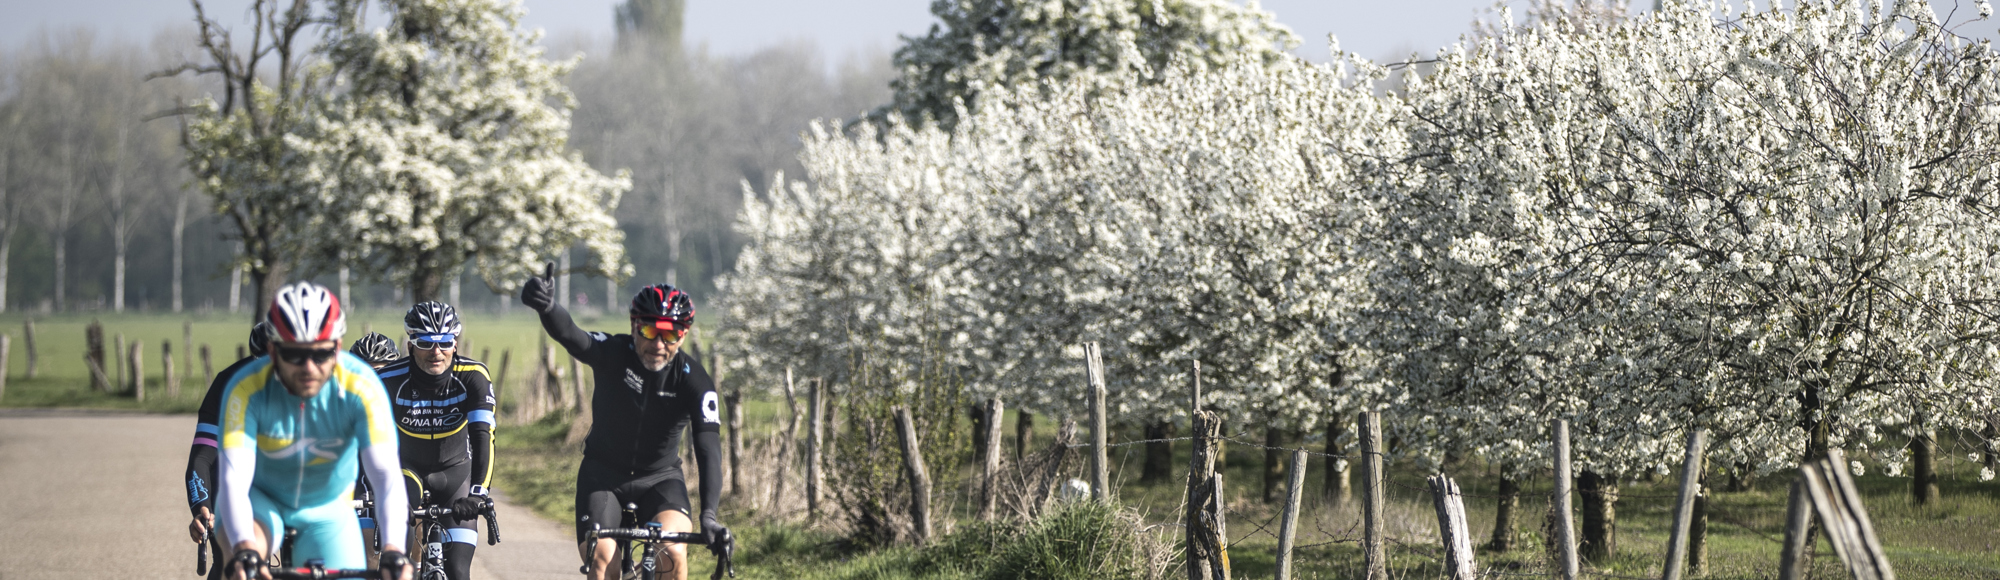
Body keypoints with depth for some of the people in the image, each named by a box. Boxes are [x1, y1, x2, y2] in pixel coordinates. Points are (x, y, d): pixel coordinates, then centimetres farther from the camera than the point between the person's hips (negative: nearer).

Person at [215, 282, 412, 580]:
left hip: (327, 510, 2)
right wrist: (244, 551, -56)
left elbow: (387, 475, -36)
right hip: (261, 499, -2)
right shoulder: (246, 388, -30)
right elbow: (234, 478, -38)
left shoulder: (361, 387, -28)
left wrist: (393, 551, -52)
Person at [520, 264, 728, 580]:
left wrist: (709, 514, -43)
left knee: (673, 553, -27)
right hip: (603, 472, 0)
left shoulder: (694, 381, -20)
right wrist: (546, 308, -66)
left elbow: (708, 448, -28)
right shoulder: (613, 353, -20)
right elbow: (570, 336, -41)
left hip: (660, 477, 0)